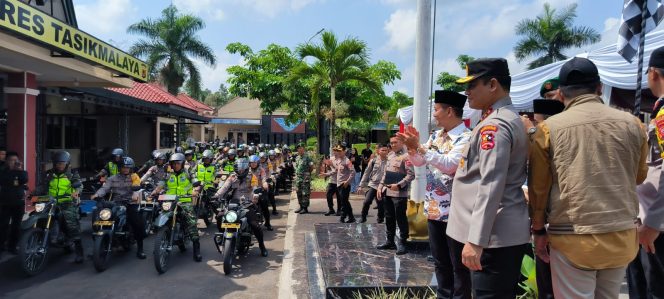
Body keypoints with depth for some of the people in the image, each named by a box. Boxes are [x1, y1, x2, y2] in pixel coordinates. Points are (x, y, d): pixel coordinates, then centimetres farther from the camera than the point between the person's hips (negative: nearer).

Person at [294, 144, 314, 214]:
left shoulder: (307, 157, -10)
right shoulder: (297, 158, 14)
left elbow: (312, 167, -11)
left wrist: (307, 173, -2)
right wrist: (296, 175, 18)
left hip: (305, 178, -8)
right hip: (298, 178, 8)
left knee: (305, 193, -4)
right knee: (299, 193, 12)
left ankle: (305, 208, 1)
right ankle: (301, 207, 21)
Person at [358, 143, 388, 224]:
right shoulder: (373, 160, 0)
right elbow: (366, 173, 5)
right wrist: (361, 185, 4)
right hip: (373, 185, 1)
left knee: (381, 205, 5)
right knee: (367, 201, -14)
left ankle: (380, 220, 27)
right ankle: (363, 217, 7)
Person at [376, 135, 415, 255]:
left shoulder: (406, 156, -10)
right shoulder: (390, 155, 14)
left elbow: (411, 175, -16)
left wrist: (398, 185, -22)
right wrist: (380, 186, 12)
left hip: (399, 193, -8)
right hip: (387, 192, 8)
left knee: (400, 218, 0)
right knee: (389, 217, 15)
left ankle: (402, 243, 10)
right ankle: (389, 241, 26)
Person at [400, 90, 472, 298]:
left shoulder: (466, 138, -15)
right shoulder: (435, 136, 9)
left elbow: (450, 164, -28)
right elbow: (418, 162, 16)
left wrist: (419, 147, -26)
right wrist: (411, 146, -3)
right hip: (433, 207, 8)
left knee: (458, 264, 7)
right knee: (440, 261, 19)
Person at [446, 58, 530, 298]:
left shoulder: (494, 125, -16)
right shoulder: (511, 119, 16)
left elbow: (491, 186, -24)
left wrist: (475, 240, -25)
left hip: (493, 236, -10)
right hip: (506, 234, 10)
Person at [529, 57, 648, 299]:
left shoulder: (549, 128, -9)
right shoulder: (632, 124, -1)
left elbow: (538, 186, -2)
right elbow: (639, 176, 15)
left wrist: (539, 229, 10)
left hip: (572, 239, -3)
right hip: (622, 236, 4)